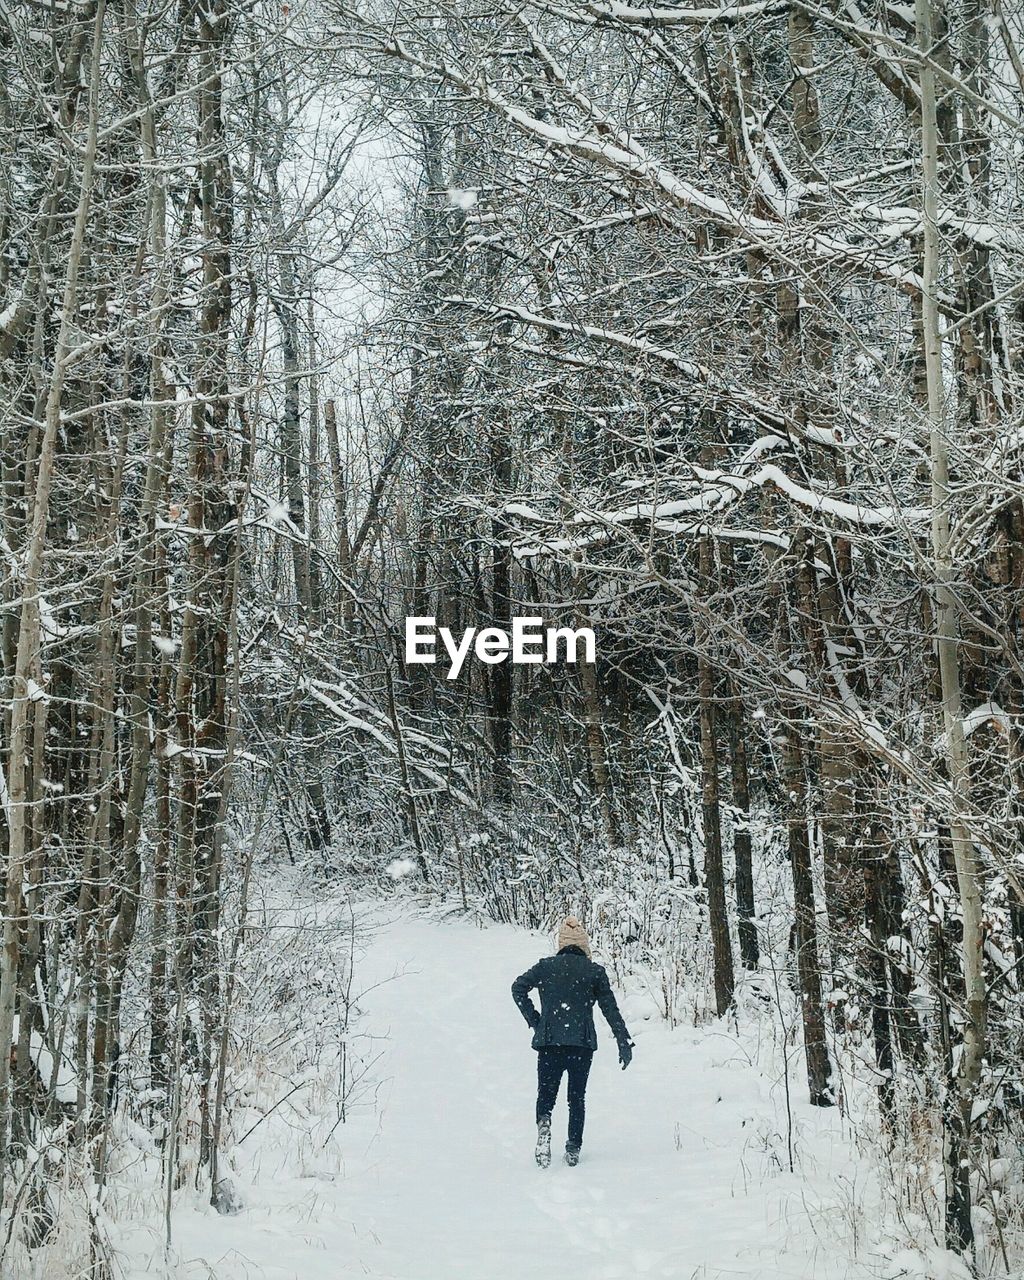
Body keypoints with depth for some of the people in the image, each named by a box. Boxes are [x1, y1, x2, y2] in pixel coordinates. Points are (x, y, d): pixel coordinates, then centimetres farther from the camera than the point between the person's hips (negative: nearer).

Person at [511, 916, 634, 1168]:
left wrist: (534, 1020, 2)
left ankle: (543, 1124, -21)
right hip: (583, 1043, 0)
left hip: (548, 1041, 0)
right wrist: (625, 1044, 7)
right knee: (577, 1097, 14)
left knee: (546, 1094, 9)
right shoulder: (595, 971, 4)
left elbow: (518, 987, -4)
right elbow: (611, 1010, 3)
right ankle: (573, 1149, 9)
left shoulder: (546, 965, 6)